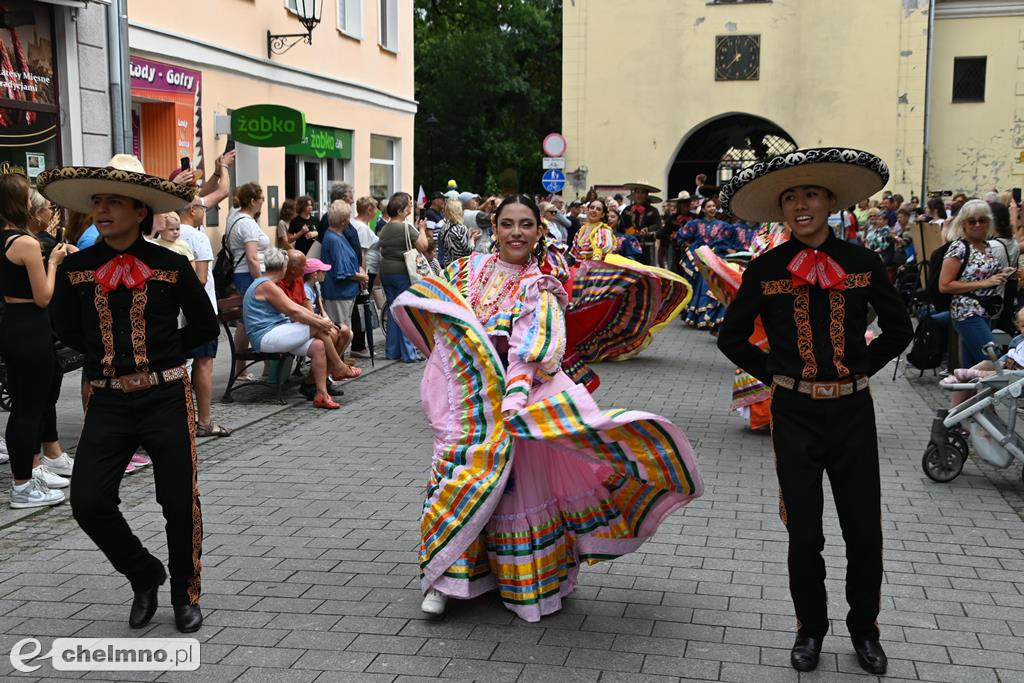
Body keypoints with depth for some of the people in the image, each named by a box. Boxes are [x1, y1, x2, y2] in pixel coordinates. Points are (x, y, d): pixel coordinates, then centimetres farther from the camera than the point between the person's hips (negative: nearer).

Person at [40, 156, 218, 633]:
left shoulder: (171, 266, -4)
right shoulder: (75, 269, 2)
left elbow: (204, 327, 6)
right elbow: (67, 329, 14)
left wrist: (158, 357, 5)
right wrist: (109, 356, 8)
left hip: (166, 398, -2)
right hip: (108, 403, 2)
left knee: (179, 503, 4)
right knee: (88, 502, -4)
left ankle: (185, 595, 26)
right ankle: (144, 576, 22)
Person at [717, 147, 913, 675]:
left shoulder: (861, 263, -1)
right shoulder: (764, 270, -3)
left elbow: (899, 329, 11)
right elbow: (732, 338, 8)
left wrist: (862, 368, 4)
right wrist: (771, 374, 2)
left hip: (853, 411, 1)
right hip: (795, 414, -1)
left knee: (865, 530, 7)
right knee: (804, 533, 8)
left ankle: (864, 629, 29)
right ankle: (810, 628, 28)